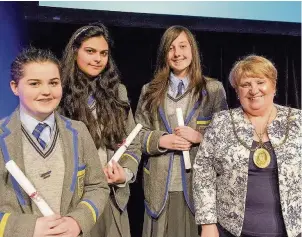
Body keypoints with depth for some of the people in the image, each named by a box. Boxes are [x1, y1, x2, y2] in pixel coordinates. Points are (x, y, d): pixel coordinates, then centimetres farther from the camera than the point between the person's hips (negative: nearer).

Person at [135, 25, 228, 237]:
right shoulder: (150, 91, 9)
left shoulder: (213, 89, 3)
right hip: (160, 187, 2)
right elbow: (137, 133, 6)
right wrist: (161, 140, -11)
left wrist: (200, 137, -15)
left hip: (199, 184, -1)